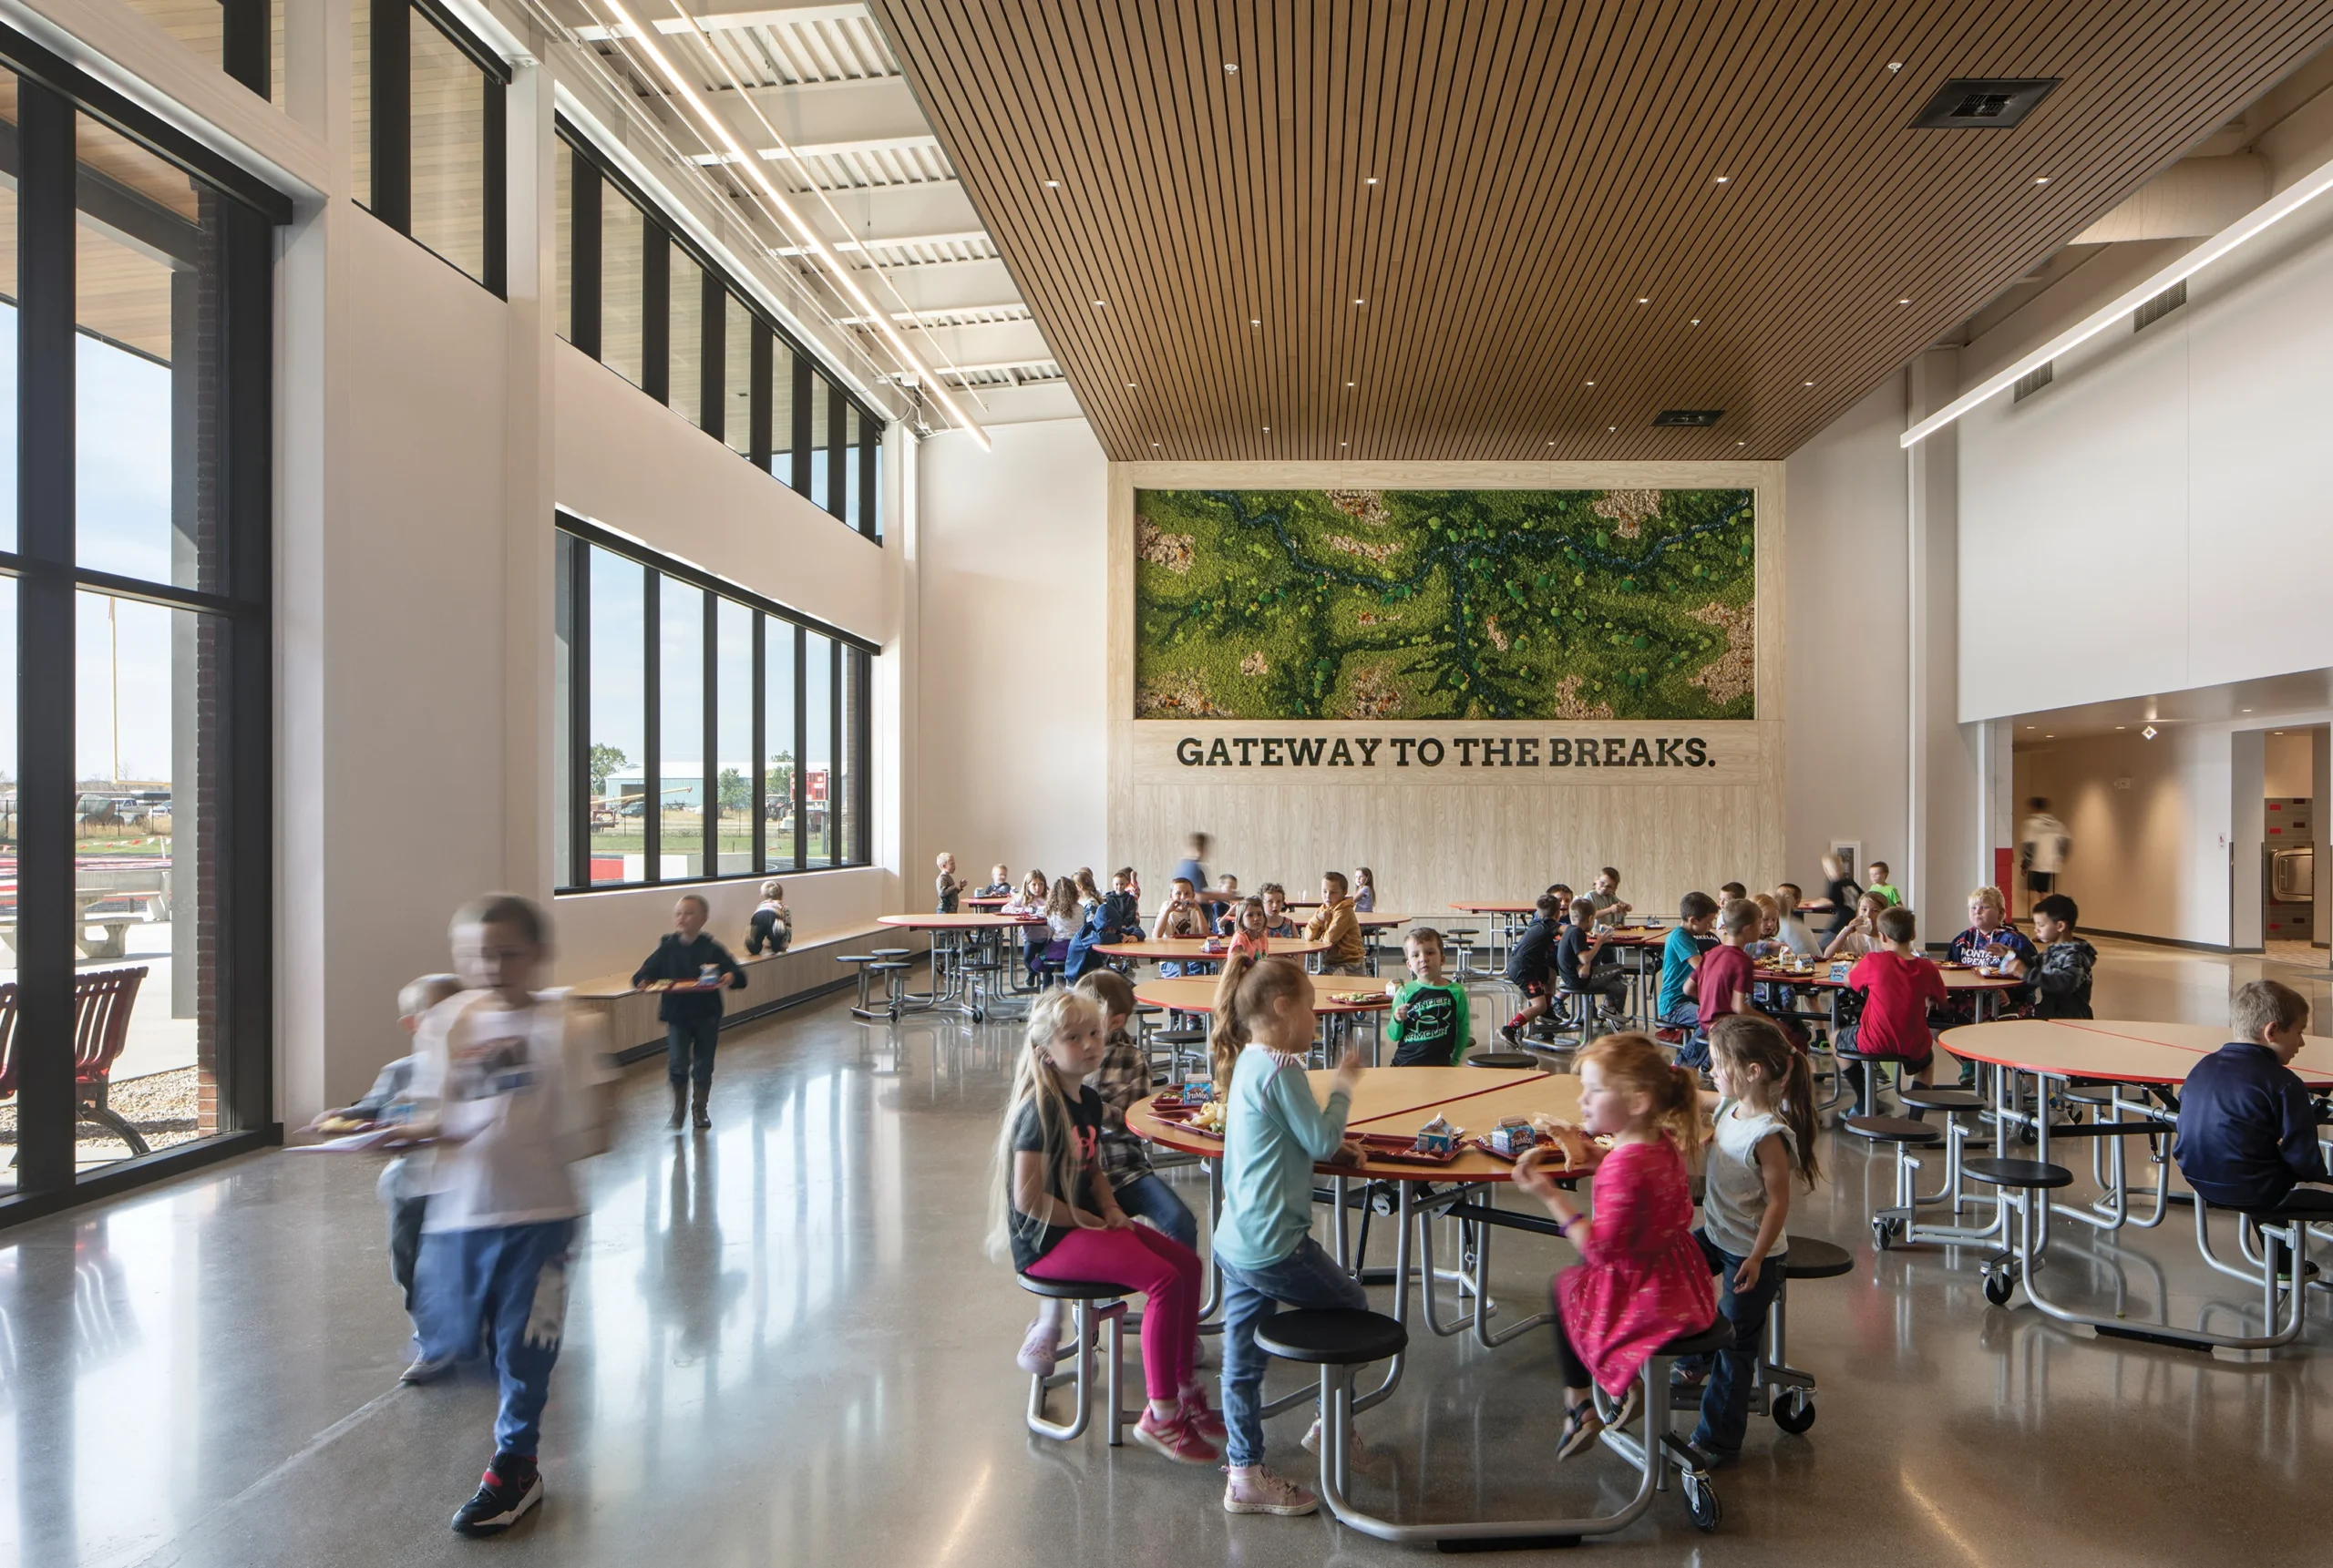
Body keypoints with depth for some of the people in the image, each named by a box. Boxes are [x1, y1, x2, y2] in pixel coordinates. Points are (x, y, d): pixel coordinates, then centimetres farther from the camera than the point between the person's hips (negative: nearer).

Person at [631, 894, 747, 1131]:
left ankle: (700, 1108, 28)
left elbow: (739, 977, -8)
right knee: (677, 1063, -5)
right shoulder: (667, 949, -1)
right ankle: (678, 1108, 16)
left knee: (703, 1065, 9)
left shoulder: (712, 949, -6)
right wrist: (642, 982, -19)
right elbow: (645, 972, 3)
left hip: (706, 1016, -1)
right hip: (677, 1014, 1)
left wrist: (731, 978, -30)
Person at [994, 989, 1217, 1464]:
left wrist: (1111, 1210, 1)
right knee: (1164, 1279, -21)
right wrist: (1090, 1223, -14)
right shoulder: (1041, 1109, -20)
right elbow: (1029, 1198, -23)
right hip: (1045, 1239, -9)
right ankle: (1160, 1416, -10)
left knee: (1187, 1262, 0)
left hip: (1086, 1223, 10)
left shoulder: (1089, 1101, 8)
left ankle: (1184, 1388, 12)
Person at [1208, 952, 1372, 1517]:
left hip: (1235, 1239, 9)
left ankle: (1245, 1472, 22)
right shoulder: (1280, 1068, -17)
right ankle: (1331, 1422, 28)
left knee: (1241, 1363, 13)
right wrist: (1342, 1086, -1)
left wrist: (1333, 1145, 12)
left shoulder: (1247, 1063, 13)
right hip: (1274, 1245, -9)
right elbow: (1321, 1141, -14)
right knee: (1352, 1304, 16)